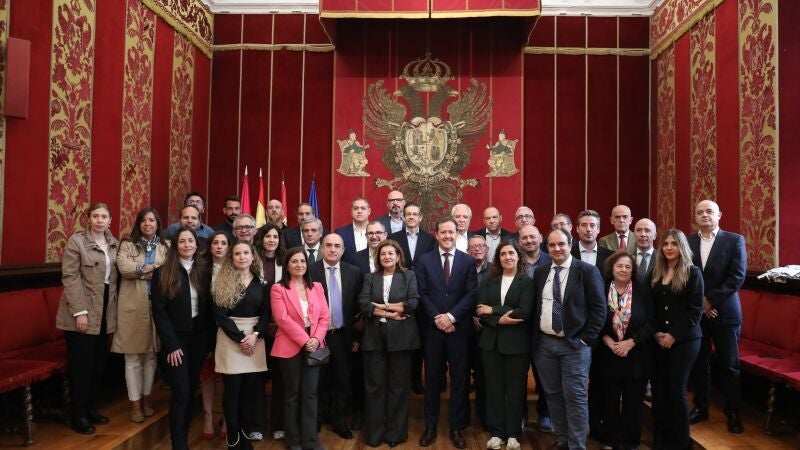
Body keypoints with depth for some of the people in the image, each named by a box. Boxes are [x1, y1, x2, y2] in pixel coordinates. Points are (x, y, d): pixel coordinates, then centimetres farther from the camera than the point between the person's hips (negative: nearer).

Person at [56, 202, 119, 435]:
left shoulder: (114, 243, 10)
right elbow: (70, 278, -13)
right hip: (82, 313, -6)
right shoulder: (76, 240, -7)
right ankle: (78, 415, 13)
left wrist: (114, 308, 8)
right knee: (82, 364, 0)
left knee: (99, 363, 11)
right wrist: (80, 311, -18)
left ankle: (89, 407, 26)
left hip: (105, 313, 6)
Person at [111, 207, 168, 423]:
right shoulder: (128, 244, 2)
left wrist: (141, 270, -13)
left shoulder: (164, 247, 8)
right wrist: (154, 268, -12)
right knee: (132, 358, 3)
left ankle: (147, 397, 27)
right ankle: (135, 403, 13)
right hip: (133, 306, -2)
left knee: (151, 355, 12)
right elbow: (124, 268, -15)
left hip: (156, 306, 2)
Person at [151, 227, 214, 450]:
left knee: (192, 390, 11)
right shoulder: (162, 273, -5)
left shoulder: (203, 272, 5)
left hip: (198, 337, 4)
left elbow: (208, 308, 5)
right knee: (181, 392, -6)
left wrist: (209, 340, 0)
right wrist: (171, 344, -14)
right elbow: (159, 311, -9)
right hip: (176, 339, -3)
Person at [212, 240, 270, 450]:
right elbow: (219, 314, -7)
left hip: (255, 338, 3)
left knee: (251, 388, 5)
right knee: (233, 389, 0)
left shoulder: (261, 282, 7)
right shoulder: (222, 281, -2)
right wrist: (240, 338, -13)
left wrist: (255, 335, -11)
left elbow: (266, 313, 5)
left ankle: (246, 433, 18)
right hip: (230, 337, -3)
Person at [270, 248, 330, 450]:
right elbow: (283, 319, -13)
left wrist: (316, 339, -11)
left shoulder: (317, 287, 9)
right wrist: (304, 340, -15)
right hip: (290, 347, -3)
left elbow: (325, 316, 5)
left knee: (310, 393, 5)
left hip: (314, 346, 3)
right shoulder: (278, 288, -4)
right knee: (292, 394, 9)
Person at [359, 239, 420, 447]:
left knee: (399, 385, 6)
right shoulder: (370, 278, 10)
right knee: (375, 386, 6)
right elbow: (363, 304, -4)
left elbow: (413, 303, -8)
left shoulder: (409, 276, 6)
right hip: (374, 338, 1)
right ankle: (374, 433, 18)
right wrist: (391, 313, -14)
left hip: (400, 337, -1)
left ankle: (396, 433, 19)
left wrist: (381, 306, -8)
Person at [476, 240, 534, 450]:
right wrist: (499, 320, -19)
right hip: (491, 342, 3)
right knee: (494, 388, 9)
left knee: (515, 389, 7)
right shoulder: (489, 281, 7)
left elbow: (524, 311, -15)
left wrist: (493, 310, -12)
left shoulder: (527, 282, -2)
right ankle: (496, 432, 21)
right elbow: (480, 310, -2)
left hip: (516, 343, -3)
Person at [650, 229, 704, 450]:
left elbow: (695, 311, -10)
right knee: (659, 389, 5)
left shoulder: (693, 273, -5)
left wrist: (673, 336, -13)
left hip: (684, 340, -4)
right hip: (659, 340, 4)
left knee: (676, 390, -1)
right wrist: (656, 332, -3)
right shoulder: (656, 273, 9)